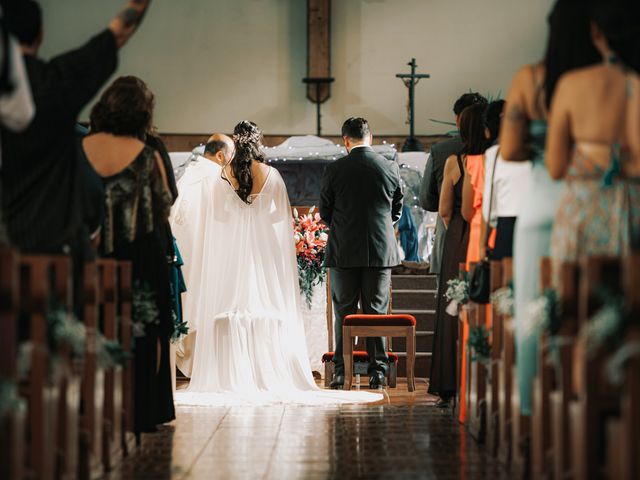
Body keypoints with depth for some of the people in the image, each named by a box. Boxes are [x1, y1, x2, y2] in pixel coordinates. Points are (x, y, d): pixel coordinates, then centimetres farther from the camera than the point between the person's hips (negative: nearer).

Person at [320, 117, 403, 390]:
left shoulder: (334, 170, -6)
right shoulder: (391, 168, -1)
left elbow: (325, 213, 3)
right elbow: (397, 211, 9)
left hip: (344, 251, -1)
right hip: (381, 250, 1)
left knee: (344, 313, 6)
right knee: (377, 311, 7)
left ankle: (341, 372, 5)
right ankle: (377, 371, 6)